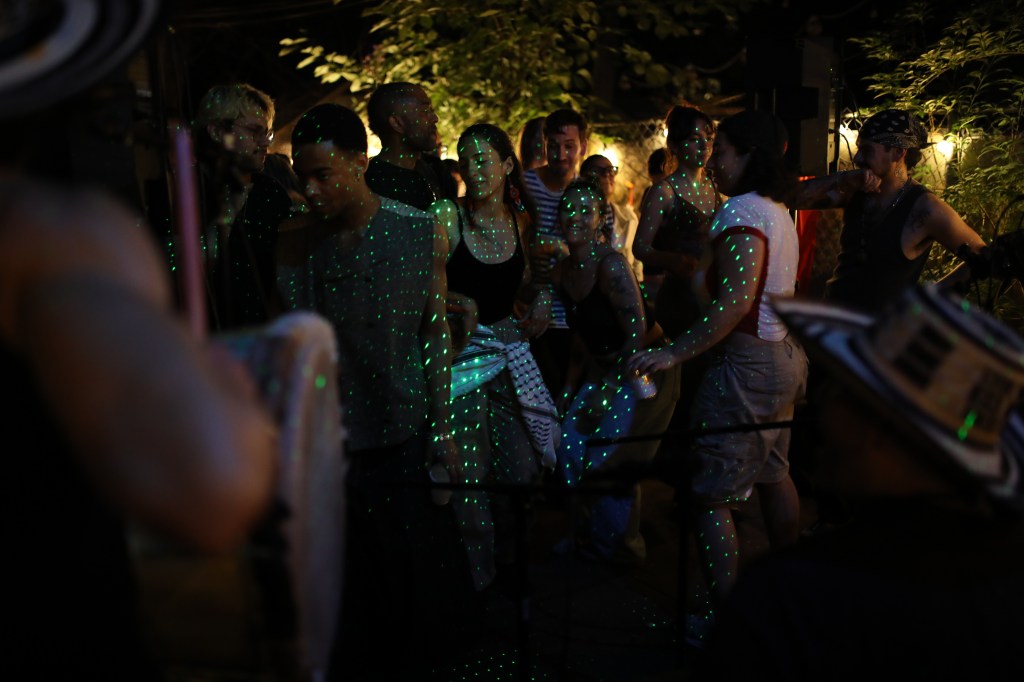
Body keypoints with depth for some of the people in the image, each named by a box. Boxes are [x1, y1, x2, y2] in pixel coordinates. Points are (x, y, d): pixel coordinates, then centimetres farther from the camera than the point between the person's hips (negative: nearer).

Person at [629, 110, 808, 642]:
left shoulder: (741, 210, -16)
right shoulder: (778, 211, 13)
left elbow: (736, 300, -26)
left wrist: (675, 353, -28)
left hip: (746, 364, -10)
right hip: (785, 357, 10)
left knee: (712, 497, -4)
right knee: (771, 475, 23)